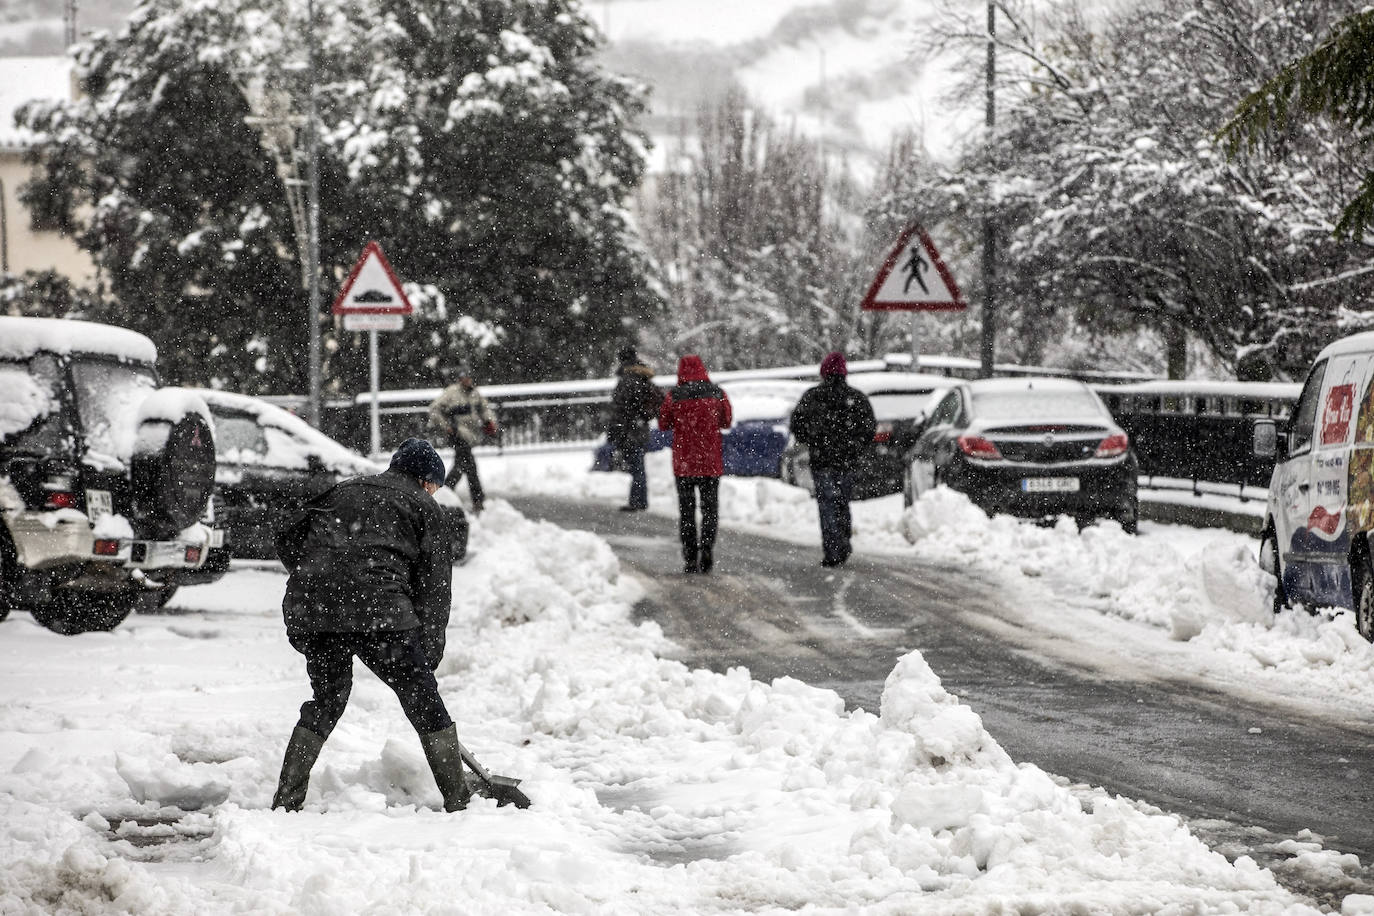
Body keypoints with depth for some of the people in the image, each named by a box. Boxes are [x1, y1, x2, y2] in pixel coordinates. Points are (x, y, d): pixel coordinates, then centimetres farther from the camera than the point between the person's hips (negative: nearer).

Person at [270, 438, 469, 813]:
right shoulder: (422, 507, 15)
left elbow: (289, 538, 21)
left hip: (311, 608, 5)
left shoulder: (344, 490, 27)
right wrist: (429, 652, 11)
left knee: (326, 700, 21)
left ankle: (286, 800, 17)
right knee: (422, 698, 6)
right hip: (376, 609, -5)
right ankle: (458, 801, 6)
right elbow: (434, 583, 9)